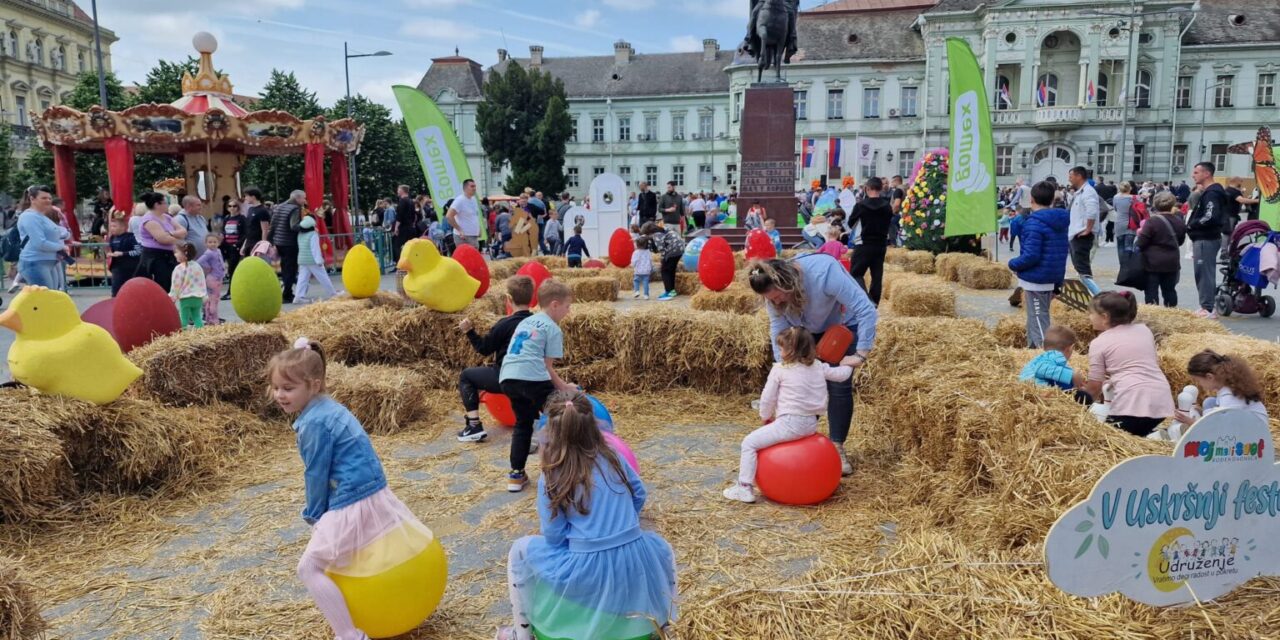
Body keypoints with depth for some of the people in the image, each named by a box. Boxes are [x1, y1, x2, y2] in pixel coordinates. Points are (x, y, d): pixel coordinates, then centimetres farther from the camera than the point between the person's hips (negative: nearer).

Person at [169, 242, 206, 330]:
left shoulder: (179, 268, -13)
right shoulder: (197, 265, 6)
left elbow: (175, 285, -11)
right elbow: (202, 282, 11)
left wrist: (172, 297, -1)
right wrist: (204, 295, 17)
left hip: (185, 298, -6)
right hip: (198, 297, 6)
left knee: (184, 319, 0)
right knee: (197, 317, 12)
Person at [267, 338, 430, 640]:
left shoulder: (313, 422, -21)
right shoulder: (327, 408, 9)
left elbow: (316, 474, -13)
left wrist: (313, 514, 2)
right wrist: (320, 512, 21)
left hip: (352, 506, -11)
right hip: (374, 494, 11)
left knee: (309, 568, -3)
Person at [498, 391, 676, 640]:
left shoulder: (552, 478, -8)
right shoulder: (613, 457, 3)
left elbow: (553, 536, -5)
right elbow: (639, 495, 16)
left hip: (587, 572, -3)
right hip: (636, 565, 3)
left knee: (520, 550, 20)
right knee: (661, 547, 39)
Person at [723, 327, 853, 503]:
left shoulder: (779, 369, -5)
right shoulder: (818, 366, 8)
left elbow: (767, 398, 0)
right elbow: (841, 375, 18)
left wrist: (766, 416, 17)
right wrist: (849, 364, 39)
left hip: (790, 423, -8)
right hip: (811, 424, 8)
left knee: (749, 442, 0)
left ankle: (745, 487, -5)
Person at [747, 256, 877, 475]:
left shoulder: (823, 272, -41)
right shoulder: (774, 293, -25)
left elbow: (867, 310, -40)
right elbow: (779, 334, -20)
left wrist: (861, 354, -41)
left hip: (844, 325, -4)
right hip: (810, 331, 4)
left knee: (838, 386, -11)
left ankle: (837, 448, 2)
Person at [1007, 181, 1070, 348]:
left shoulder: (1034, 222, -18)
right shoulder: (1061, 221, 10)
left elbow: (1031, 255, -24)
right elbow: (1065, 250, 17)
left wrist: (1013, 264, -7)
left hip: (1036, 279, -9)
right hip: (1054, 278, 9)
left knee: (1038, 321, -5)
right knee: (1035, 318, 20)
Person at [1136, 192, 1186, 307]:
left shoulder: (1152, 222, -17)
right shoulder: (1179, 221, 2)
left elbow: (1141, 243, -16)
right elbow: (1180, 241, 15)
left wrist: (1140, 233, 4)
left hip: (1153, 263, -5)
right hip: (1172, 262, 5)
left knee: (1151, 291, 2)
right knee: (1169, 290, 14)